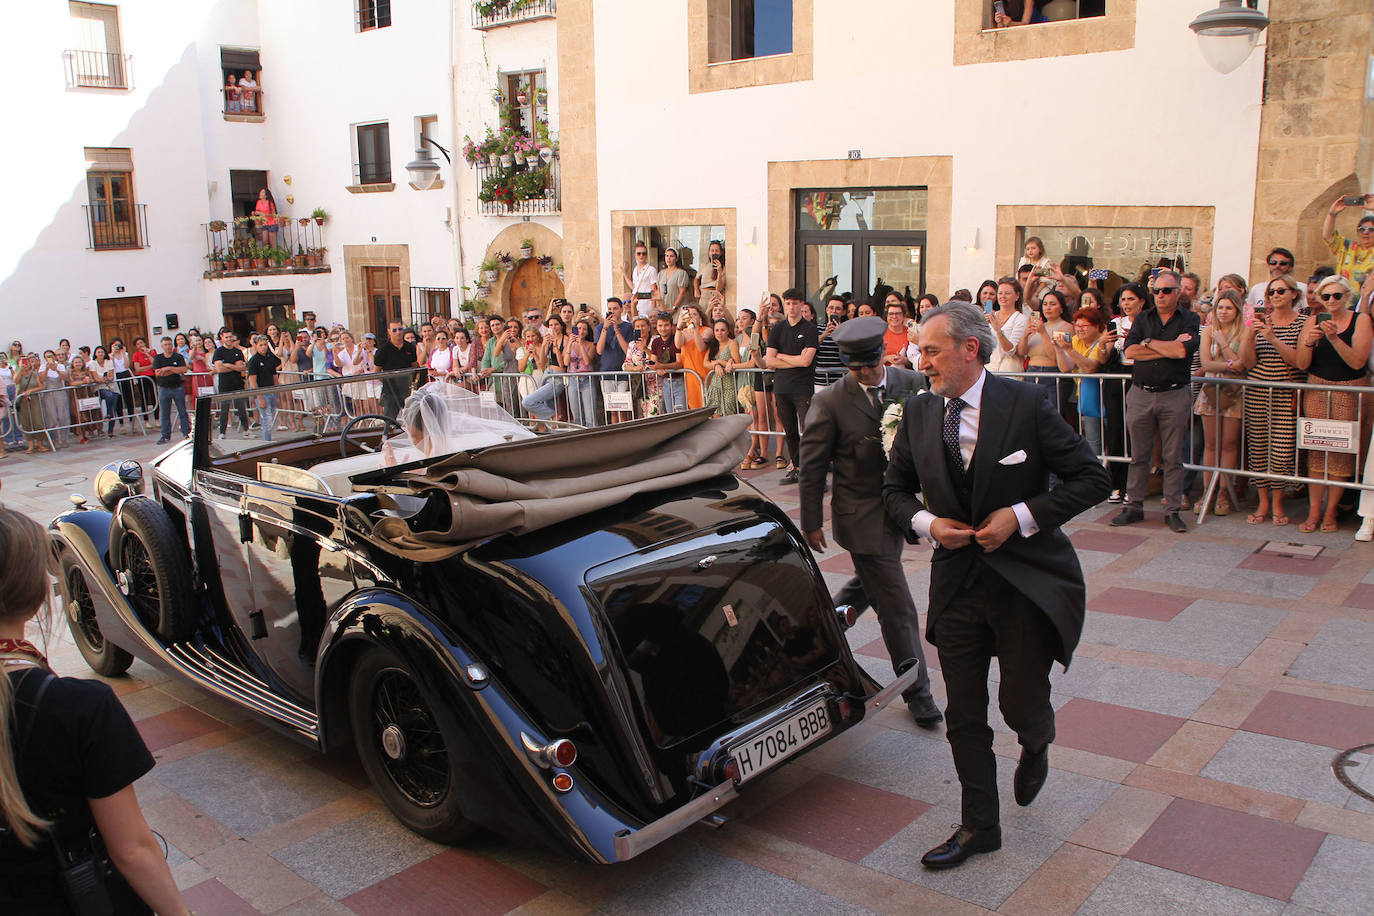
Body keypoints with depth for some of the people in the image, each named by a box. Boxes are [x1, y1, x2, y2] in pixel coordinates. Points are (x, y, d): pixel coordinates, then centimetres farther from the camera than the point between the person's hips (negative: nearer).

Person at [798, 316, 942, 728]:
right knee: (897, 607, -1)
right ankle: (917, 690, 14)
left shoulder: (912, 383, -2)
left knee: (870, 583, 24)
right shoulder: (830, 401, -12)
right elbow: (812, 466, -6)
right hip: (861, 516, -5)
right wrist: (811, 522, -4)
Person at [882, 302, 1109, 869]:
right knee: (964, 716, 9)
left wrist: (1022, 516, -18)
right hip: (957, 583, 4)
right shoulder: (918, 414, 1)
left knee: (1021, 705, 4)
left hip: (1028, 582, -3)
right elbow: (895, 489, 13)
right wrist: (924, 522, -7)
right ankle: (979, 827, 28)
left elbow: (1092, 478, -8)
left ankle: (1035, 744, 43)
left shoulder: (1025, 404, -11)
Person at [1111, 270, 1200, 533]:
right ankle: (1134, 506, 15)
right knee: (1138, 455, 7)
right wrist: (1169, 348, -9)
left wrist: (1149, 342, -4)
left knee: (1173, 457, 2)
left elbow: (1182, 350, -15)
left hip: (1175, 395, -2)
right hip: (1140, 394, 2)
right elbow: (1130, 351, -5)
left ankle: (1173, 511, 9)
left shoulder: (1190, 320, 3)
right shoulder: (1143, 319, 11)